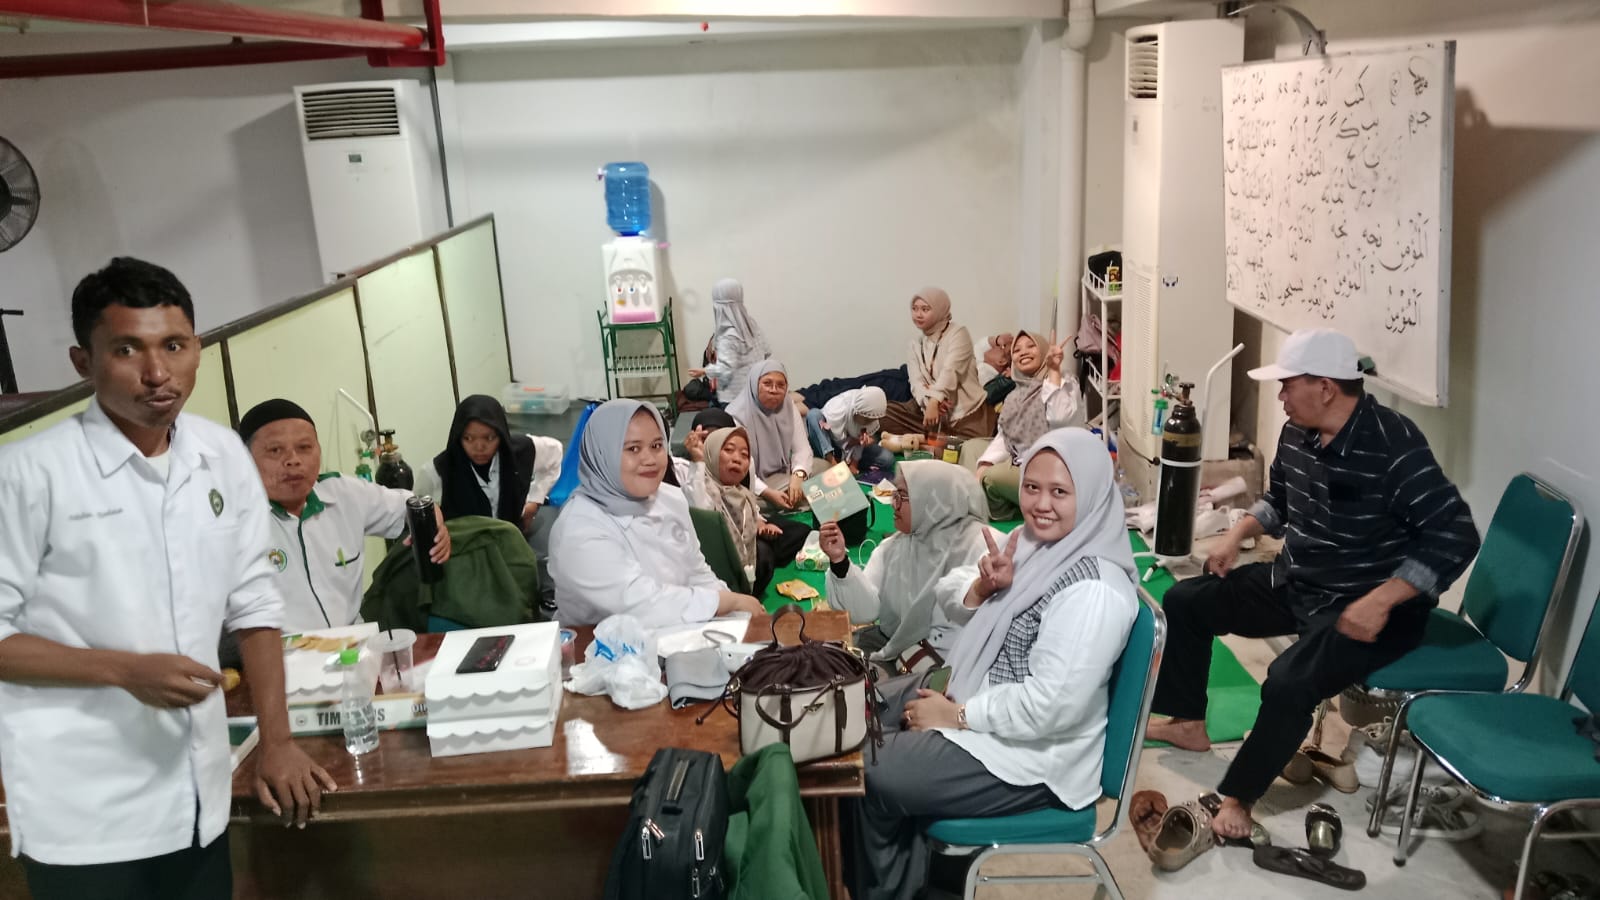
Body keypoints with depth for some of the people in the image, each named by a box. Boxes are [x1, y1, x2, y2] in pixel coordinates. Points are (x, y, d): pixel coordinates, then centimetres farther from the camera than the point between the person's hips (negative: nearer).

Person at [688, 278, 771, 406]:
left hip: (735, 396, -8)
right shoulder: (750, 323, 3)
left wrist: (704, 371, -10)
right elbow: (766, 351, 12)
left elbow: (725, 369, -26)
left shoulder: (728, 335, -21)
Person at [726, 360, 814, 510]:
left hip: (782, 475, 6)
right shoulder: (737, 415, -17)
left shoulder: (789, 407, 2)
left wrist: (798, 476, -27)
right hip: (751, 484, -6)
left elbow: (802, 449, -6)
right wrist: (768, 493, -34)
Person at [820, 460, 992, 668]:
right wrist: (840, 561, -14)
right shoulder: (894, 546, 8)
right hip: (891, 645, 6)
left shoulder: (981, 544, -12)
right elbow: (865, 611, -2)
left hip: (948, 662, -6)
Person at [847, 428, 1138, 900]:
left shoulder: (1093, 590, -27)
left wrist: (957, 715, -19)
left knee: (867, 776, -11)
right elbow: (956, 608, 9)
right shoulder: (1031, 541, 1)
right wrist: (984, 586, -14)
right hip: (978, 702, 10)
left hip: (1032, 755, -9)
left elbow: (1052, 705, -29)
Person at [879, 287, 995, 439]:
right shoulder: (916, 343, 11)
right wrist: (929, 400, -28)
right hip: (929, 406, 5)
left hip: (967, 411, -5)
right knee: (885, 413, -14)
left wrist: (934, 401, -37)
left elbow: (950, 371, -21)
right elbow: (916, 382, -4)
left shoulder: (958, 333, -4)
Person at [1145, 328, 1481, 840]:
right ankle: (1189, 723, 28)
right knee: (1184, 602, 12)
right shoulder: (1297, 434, -1)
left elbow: (1455, 537, -26)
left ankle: (1237, 797, -8)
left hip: (1362, 607, -9)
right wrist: (1237, 534, 3)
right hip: (1294, 584, 9)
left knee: (1289, 681, -32)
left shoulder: (1392, 445, -25)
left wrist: (1380, 601, -32)